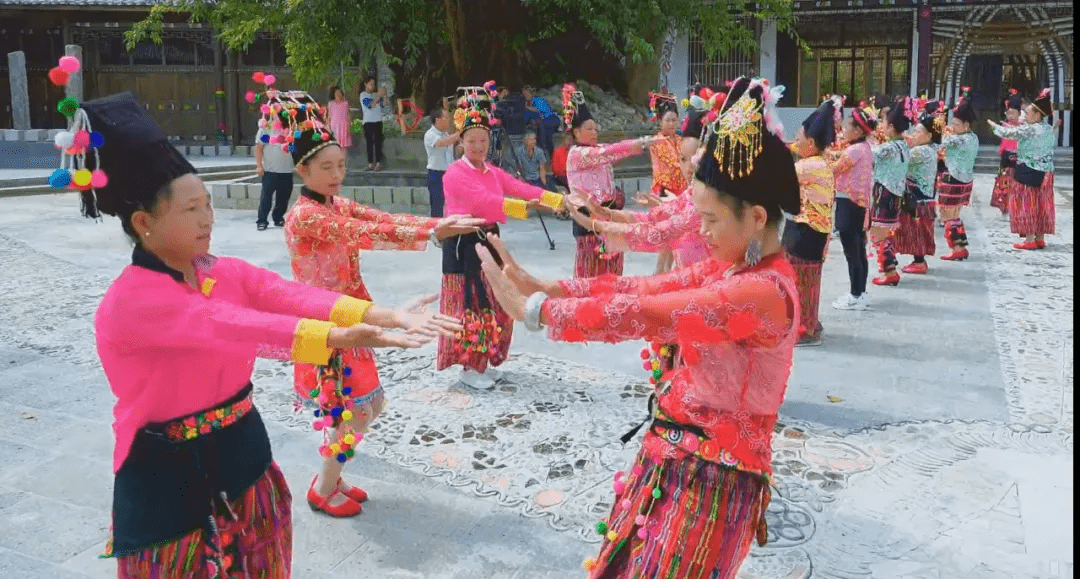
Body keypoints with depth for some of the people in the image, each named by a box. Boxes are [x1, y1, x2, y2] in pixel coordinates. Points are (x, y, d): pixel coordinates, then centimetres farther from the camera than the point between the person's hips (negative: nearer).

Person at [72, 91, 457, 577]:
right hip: (171, 479, -6)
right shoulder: (131, 301, -22)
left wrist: (387, 315, -30)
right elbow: (233, 327, -35)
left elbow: (292, 296, -15)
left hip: (242, 458, 7)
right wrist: (337, 338, -47)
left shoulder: (226, 273, 1)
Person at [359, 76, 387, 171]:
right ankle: (370, 164, 1)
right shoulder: (363, 95, 0)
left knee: (378, 142, 1)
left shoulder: (376, 94, 14)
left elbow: (384, 104, 7)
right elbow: (371, 105, -13)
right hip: (368, 122, -4)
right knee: (369, 142, -1)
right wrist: (378, 95, -16)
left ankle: (378, 163, 1)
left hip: (378, 121, 4)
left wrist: (384, 95, -6)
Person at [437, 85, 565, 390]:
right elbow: (484, 200, -27)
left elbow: (521, 188, 0)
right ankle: (469, 368, 6)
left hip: (489, 241, 8)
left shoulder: (494, 172, 12)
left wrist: (560, 200, -14)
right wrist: (522, 208, -38)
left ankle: (484, 362, 23)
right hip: (463, 245, -8)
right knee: (470, 305, -5)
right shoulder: (455, 173, -12)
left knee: (493, 304, 11)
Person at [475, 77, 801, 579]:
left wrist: (531, 309, -26)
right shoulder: (730, 268, 3)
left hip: (713, 475, -8)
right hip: (673, 454, 8)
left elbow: (641, 316, -30)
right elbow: (640, 288, -1)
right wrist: (542, 286, -10)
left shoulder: (764, 293, -26)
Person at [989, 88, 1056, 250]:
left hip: (1029, 171, -8)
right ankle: (1040, 238, 16)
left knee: (1027, 203, -1)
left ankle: (1030, 239, -1)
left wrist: (993, 125, 9)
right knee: (1040, 204, 11)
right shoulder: (1048, 128, 8)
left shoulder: (1029, 129, -15)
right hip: (1044, 171, 8)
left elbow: (1007, 133, -8)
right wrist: (1012, 127, 22)